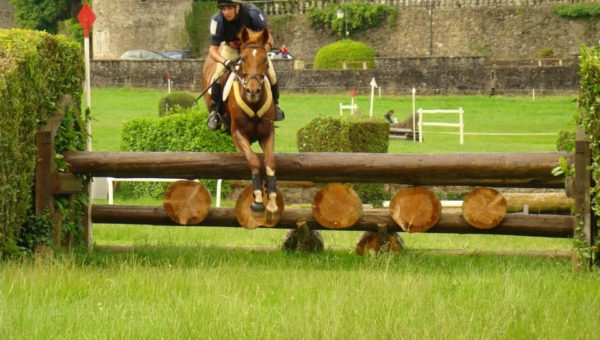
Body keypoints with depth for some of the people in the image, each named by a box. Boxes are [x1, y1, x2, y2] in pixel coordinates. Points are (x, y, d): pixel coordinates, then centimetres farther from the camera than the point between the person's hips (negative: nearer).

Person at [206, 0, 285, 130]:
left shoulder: (253, 13, -34)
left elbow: (268, 40, -23)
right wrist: (226, 61, -46)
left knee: (270, 74, -14)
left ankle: (274, 105, 15)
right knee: (220, 73, -23)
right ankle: (214, 112, -9)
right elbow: (212, 50, -26)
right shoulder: (218, 20, -31)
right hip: (230, 48, 0)